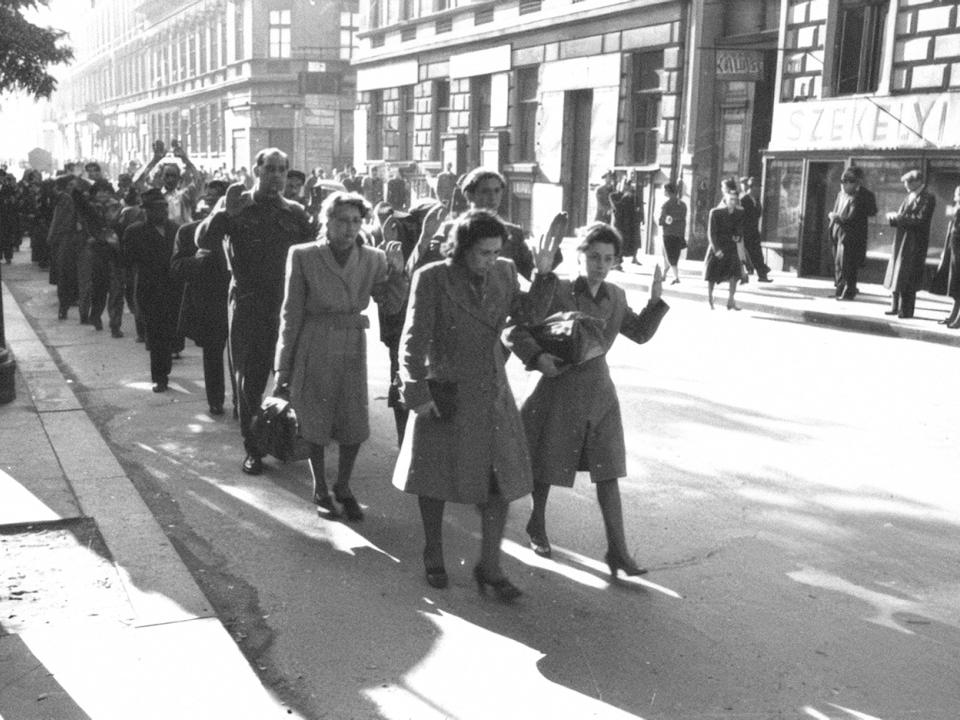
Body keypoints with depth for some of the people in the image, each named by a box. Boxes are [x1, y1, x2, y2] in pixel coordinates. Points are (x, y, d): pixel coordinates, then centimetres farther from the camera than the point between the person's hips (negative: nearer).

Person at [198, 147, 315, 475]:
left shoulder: (295, 212, 8)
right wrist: (226, 212, -22)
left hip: (287, 303, 2)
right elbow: (204, 243, -11)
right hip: (248, 304, -2)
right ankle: (252, 448, 15)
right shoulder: (236, 206, 1)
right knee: (249, 379, 5)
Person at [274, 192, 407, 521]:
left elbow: (392, 306, -5)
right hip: (315, 349, -2)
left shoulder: (373, 259, 0)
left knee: (355, 425, 5)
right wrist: (284, 367, -2)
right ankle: (320, 490, 29)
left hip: (353, 349, 2)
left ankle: (343, 486, 28)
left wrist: (396, 272, -21)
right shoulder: (303, 256, -6)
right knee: (315, 423, 8)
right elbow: (291, 314, -3)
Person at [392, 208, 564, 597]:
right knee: (434, 478, 12)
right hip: (444, 394, -4)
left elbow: (529, 313, 6)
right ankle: (433, 557, 33)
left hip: (492, 394, 4)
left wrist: (543, 272, -6)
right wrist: (417, 392, -16)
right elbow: (414, 340, -13)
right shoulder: (432, 278, -14)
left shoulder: (504, 272, -1)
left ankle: (489, 566, 18)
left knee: (502, 478, 4)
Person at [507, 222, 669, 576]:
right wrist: (538, 356, -28)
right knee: (547, 466, 14)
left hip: (600, 392, 4)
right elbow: (514, 331, -13)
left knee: (608, 472, 1)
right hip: (560, 388, -3)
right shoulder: (557, 291, -14)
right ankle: (537, 526, 40)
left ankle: (618, 550, 7)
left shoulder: (615, 297, 3)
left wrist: (656, 301, 1)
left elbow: (640, 333, 15)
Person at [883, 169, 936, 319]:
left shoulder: (927, 199, -10)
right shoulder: (909, 197, 15)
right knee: (896, 274, 11)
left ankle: (907, 310, 2)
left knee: (908, 279, -5)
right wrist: (893, 217, -6)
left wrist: (897, 218, -16)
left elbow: (920, 220, -20)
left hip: (914, 244, -8)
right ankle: (895, 306, 19)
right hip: (901, 241, 8)